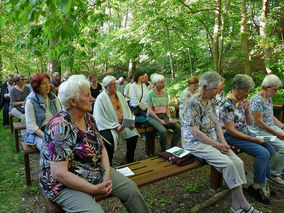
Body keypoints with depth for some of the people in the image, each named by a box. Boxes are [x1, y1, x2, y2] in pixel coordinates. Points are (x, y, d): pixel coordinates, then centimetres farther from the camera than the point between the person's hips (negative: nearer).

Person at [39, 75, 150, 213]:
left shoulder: (88, 118, 1)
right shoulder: (60, 126, -25)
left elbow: (101, 147, 7)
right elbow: (59, 173, -27)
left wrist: (107, 172, -10)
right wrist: (94, 189, -24)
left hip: (95, 172, 7)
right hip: (66, 184, -7)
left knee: (131, 188, -1)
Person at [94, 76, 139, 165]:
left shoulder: (119, 95, 12)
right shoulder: (101, 98, -9)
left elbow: (127, 110, 14)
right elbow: (100, 119, -15)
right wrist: (116, 127, -22)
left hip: (123, 124, 6)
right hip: (108, 126, -6)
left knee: (134, 134, -14)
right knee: (109, 140, -32)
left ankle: (129, 160, 9)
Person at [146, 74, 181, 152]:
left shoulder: (165, 93, 10)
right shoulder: (150, 94, -7)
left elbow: (167, 108, 13)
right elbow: (150, 110, -10)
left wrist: (170, 117, -4)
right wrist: (160, 120, -18)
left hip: (164, 115, 6)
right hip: (153, 117, -5)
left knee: (178, 128, -16)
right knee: (163, 131, -32)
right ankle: (163, 151, -9)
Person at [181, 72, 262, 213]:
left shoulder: (210, 102, 11)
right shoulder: (194, 103, -18)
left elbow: (216, 123, 13)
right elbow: (195, 132, -21)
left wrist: (223, 142, -2)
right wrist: (216, 145, -16)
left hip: (212, 141, 9)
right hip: (195, 143, -8)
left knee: (238, 162, -9)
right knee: (228, 163, -22)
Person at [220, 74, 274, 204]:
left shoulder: (242, 101, 8)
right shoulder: (227, 104, -21)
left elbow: (250, 122, 14)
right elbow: (231, 130, -22)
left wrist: (247, 110, -5)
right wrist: (253, 139, -18)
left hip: (245, 133, 9)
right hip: (232, 137, -9)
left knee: (270, 149, 4)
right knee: (263, 153, -19)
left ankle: (264, 180, 20)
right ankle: (256, 187, -2)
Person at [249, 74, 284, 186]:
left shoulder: (269, 98, 13)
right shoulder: (257, 100, -18)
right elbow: (258, 122, -21)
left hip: (272, 127, 10)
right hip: (260, 131, -9)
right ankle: (274, 174, -4)